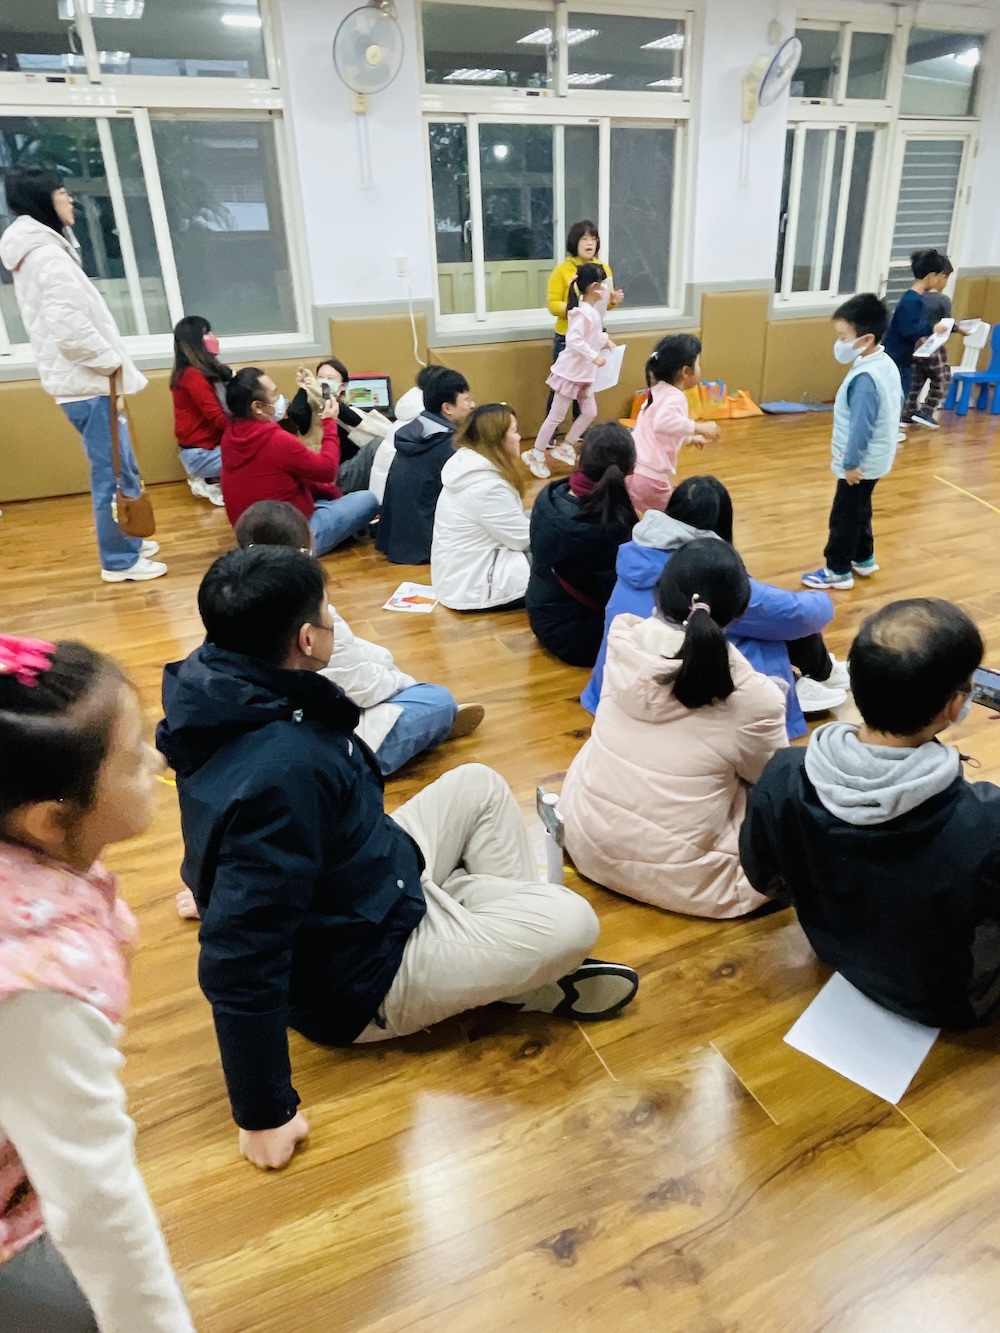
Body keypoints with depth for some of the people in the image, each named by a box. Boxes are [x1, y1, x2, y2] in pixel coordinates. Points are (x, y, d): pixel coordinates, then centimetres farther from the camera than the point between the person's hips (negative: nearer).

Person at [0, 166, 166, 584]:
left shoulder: (36, 253, 18)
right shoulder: (48, 255, -15)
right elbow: (69, 329, -23)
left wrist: (109, 363, 15)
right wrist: (113, 362, -10)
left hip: (81, 379, 10)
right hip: (88, 383, -10)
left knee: (117, 470, 18)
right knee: (113, 474, -5)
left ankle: (125, 543, 28)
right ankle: (120, 560, 2)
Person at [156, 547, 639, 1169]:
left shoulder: (239, 691, -10)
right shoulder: (279, 773, -38)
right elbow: (240, 957, -32)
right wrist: (264, 1114, -24)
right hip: (365, 978, -9)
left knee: (478, 785, 13)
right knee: (573, 923, -13)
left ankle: (517, 945, 17)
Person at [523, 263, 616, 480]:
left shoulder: (593, 311, 8)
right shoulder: (582, 312, -21)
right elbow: (573, 340, -32)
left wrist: (605, 341, 5)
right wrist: (594, 356, -32)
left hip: (584, 373, 9)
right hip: (571, 371, -9)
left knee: (590, 412, 12)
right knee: (556, 415, -2)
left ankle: (565, 447, 23)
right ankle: (536, 454, 9)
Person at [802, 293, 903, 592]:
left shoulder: (864, 378, -28)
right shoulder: (886, 364, 4)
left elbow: (861, 426, -27)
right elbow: (894, 406, 15)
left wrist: (850, 463, -21)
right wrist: (891, 447, 24)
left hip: (861, 463, -10)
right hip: (876, 458, 10)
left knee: (844, 516, 2)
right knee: (859, 510, 23)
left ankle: (838, 571, 14)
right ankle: (863, 559, 37)